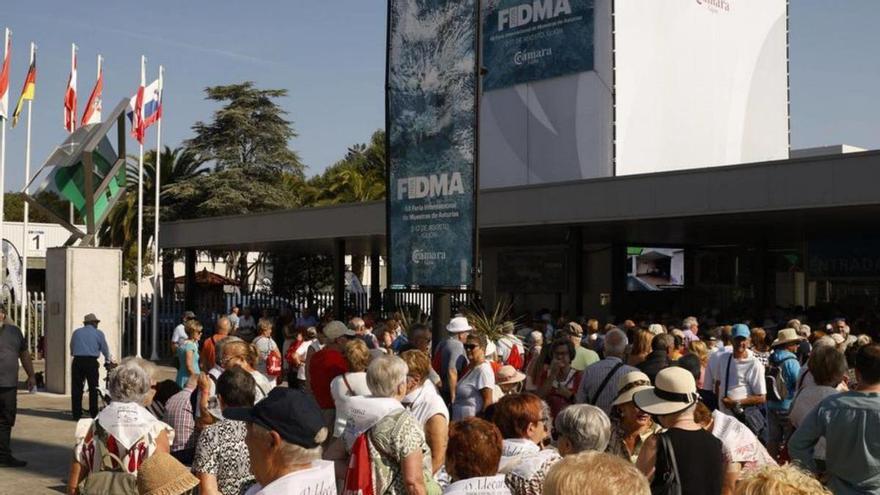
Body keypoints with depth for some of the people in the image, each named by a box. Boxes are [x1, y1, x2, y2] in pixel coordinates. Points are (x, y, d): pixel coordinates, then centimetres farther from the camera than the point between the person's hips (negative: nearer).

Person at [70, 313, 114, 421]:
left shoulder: (76, 332, 13)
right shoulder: (99, 333, 6)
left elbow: (71, 348, 19)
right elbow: (105, 349, 12)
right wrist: (108, 359, 30)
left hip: (77, 361, 2)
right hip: (91, 362, -2)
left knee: (76, 388, 6)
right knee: (93, 388, 5)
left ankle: (76, 415, 6)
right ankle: (93, 414, 4)